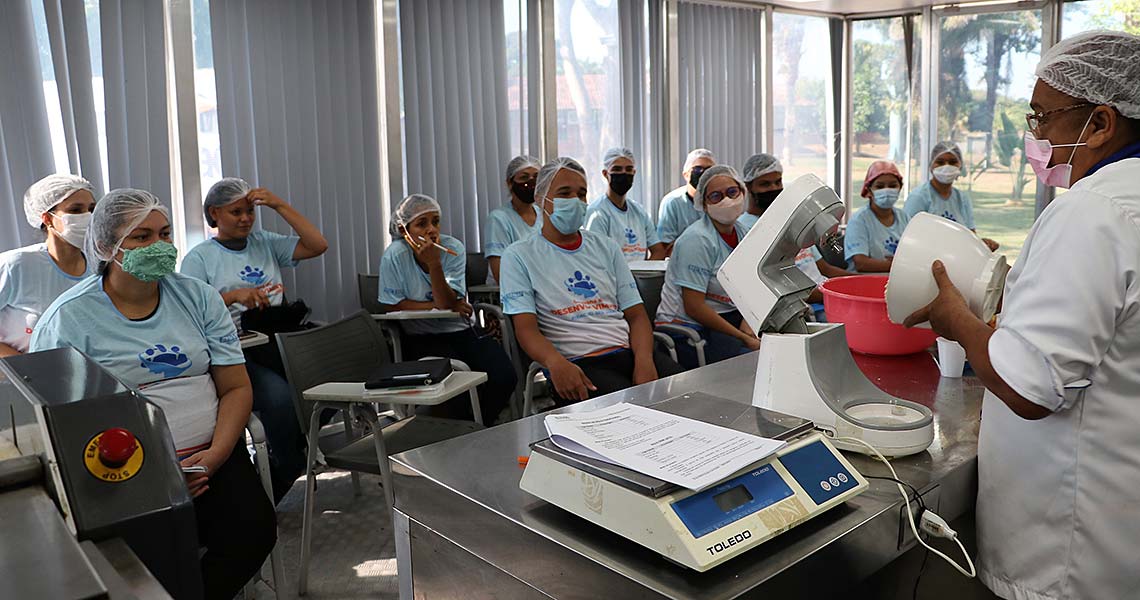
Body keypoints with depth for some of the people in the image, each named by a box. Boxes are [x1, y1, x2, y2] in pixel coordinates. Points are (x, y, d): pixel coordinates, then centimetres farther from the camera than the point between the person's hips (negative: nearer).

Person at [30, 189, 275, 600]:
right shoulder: (68, 318, -2)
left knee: (254, 528, -19)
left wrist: (213, 458, -11)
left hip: (210, 456, 3)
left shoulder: (198, 297, 7)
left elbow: (236, 387, 6)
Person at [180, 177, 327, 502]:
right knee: (280, 396, -35)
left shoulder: (265, 243, 19)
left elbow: (317, 246, 7)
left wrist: (279, 205, 5)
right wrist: (233, 295, -17)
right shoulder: (198, 258, 8)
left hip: (278, 342, 4)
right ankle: (287, 468, -7)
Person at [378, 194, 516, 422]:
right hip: (421, 337, -2)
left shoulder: (453, 248, -6)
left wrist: (434, 264, -27)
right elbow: (391, 305, -7)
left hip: (461, 331, 2)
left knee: (504, 376, -20)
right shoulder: (395, 255, -8)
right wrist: (437, 305, -12)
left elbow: (447, 303, -13)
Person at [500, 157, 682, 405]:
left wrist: (644, 359, -10)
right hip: (575, 363, -4)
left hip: (628, 350, 4)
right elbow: (526, 327, -3)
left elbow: (636, 314, 13)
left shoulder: (606, 248, 21)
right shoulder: (519, 256, 8)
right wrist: (556, 363, -26)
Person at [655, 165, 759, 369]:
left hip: (727, 318, 8)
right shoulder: (697, 239, -16)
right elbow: (694, 307, -21)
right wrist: (742, 337, -19)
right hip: (686, 328, -8)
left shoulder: (743, 234, 9)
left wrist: (747, 323, -7)